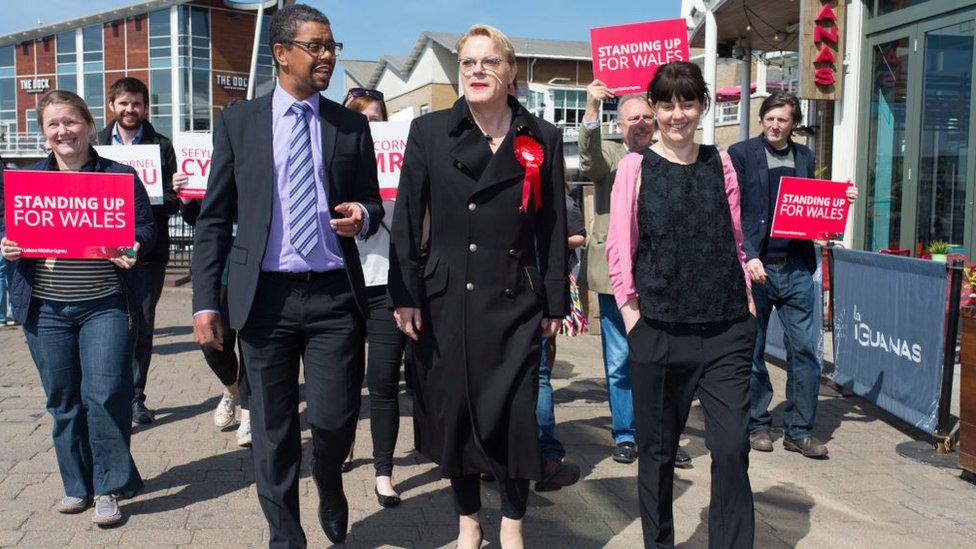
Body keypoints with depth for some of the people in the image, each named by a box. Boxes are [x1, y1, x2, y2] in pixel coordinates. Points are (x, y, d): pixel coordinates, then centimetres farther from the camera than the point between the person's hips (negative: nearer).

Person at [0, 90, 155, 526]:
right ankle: (77, 485, 24)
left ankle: (109, 487, 8)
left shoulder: (119, 176, 3)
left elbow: (145, 228, 2)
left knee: (105, 395, -7)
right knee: (63, 400, 9)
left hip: (105, 306, -3)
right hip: (45, 308, 3)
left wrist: (132, 249, -19)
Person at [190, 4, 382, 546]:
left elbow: (371, 205, 15)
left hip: (334, 294, 1)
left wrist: (362, 215, -11)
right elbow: (214, 219, 5)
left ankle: (330, 492, 33)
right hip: (266, 294, 0)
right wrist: (206, 302, -2)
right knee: (273, 430, 8)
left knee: (336, 420, -2)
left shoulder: (351, 125, 7)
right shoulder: (237, 121, 5)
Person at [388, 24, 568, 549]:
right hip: (446, 301, 0)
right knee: (454, 412, 9)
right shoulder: (428, 131, 2)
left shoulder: (542, 138, 4)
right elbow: (407, 220, 1)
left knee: (514, 415, 1)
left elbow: (553, 228, 5)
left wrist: (554, 304, 4)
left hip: (515, 302, 0)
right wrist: (404, 296, -5)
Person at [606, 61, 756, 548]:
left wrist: (747, 301, 9)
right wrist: (632, 316, -4)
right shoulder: (635, 166, 1)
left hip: (725, 330, 2)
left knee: (732, 447, -5)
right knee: (657, 450, 9)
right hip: (658, 330, -1)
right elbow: (619, 248, 1)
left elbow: (734, 240, 15)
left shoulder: (720, 164, 9)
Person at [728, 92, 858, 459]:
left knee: (805, 349, 1)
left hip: (796, 267, 3)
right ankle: (757, 425, 21)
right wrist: (748, 257, -17)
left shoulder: (804, 157, 13)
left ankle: (799, 431, 12)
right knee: (751, 350, 7)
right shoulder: (741, 154, 0)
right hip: (756, 266, -3)